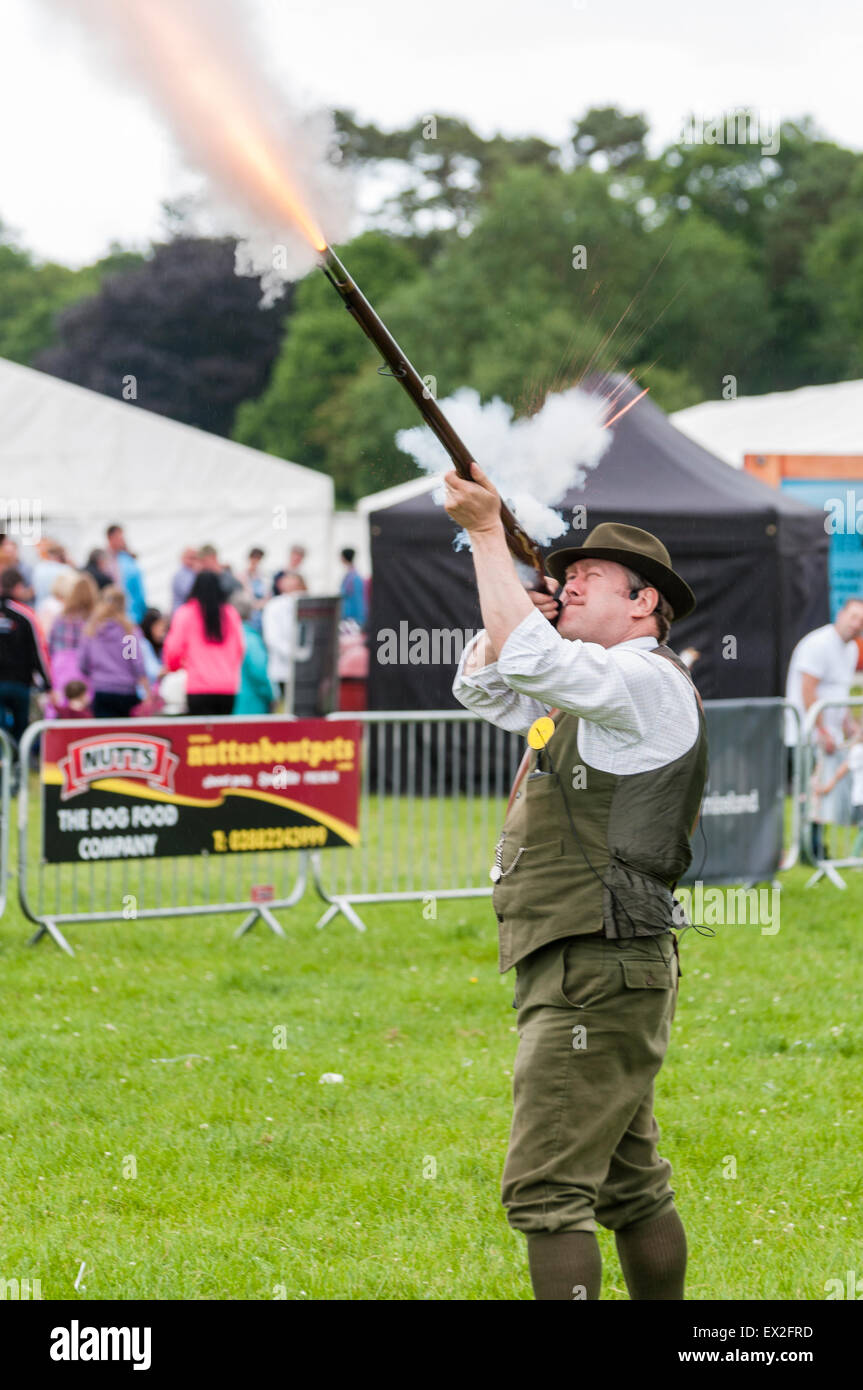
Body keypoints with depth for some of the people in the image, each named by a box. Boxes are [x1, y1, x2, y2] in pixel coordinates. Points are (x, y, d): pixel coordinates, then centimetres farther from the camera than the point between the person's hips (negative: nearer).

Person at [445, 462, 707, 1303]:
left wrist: (487, 531, -17)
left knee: (545, 1188, -15)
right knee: (628, 1187, 15)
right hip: (576, 972, 10)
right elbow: (483, 685, 28)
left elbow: (529, 657, -25)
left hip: (600, 974, -10)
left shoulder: (649, 682, -11)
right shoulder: (584, 694, 19)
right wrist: (505, 586, 10)